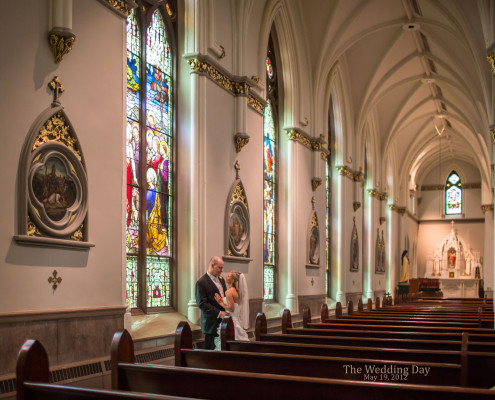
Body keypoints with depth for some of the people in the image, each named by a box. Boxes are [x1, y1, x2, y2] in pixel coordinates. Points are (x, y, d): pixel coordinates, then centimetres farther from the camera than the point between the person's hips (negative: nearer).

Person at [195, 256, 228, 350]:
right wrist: (219, 313, -19)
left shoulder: (221, 280, 13)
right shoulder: (201, 282, -11)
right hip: (212, 324, -7)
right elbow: (201, 303, -16)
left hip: (223, 322, 7)